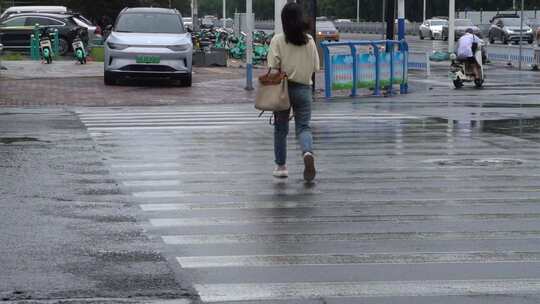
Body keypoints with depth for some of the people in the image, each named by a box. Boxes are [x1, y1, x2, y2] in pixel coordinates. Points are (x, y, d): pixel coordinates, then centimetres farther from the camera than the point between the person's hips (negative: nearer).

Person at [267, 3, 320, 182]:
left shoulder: (278, 41, -9)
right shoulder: (309, 41, -2)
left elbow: (273, 67, -14)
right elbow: (316, 67, 3)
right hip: (304, 88, 1)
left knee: (281, 128, 13)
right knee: (304, 127, 4)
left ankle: (281, 166, 21)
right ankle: (308, 152, -26)